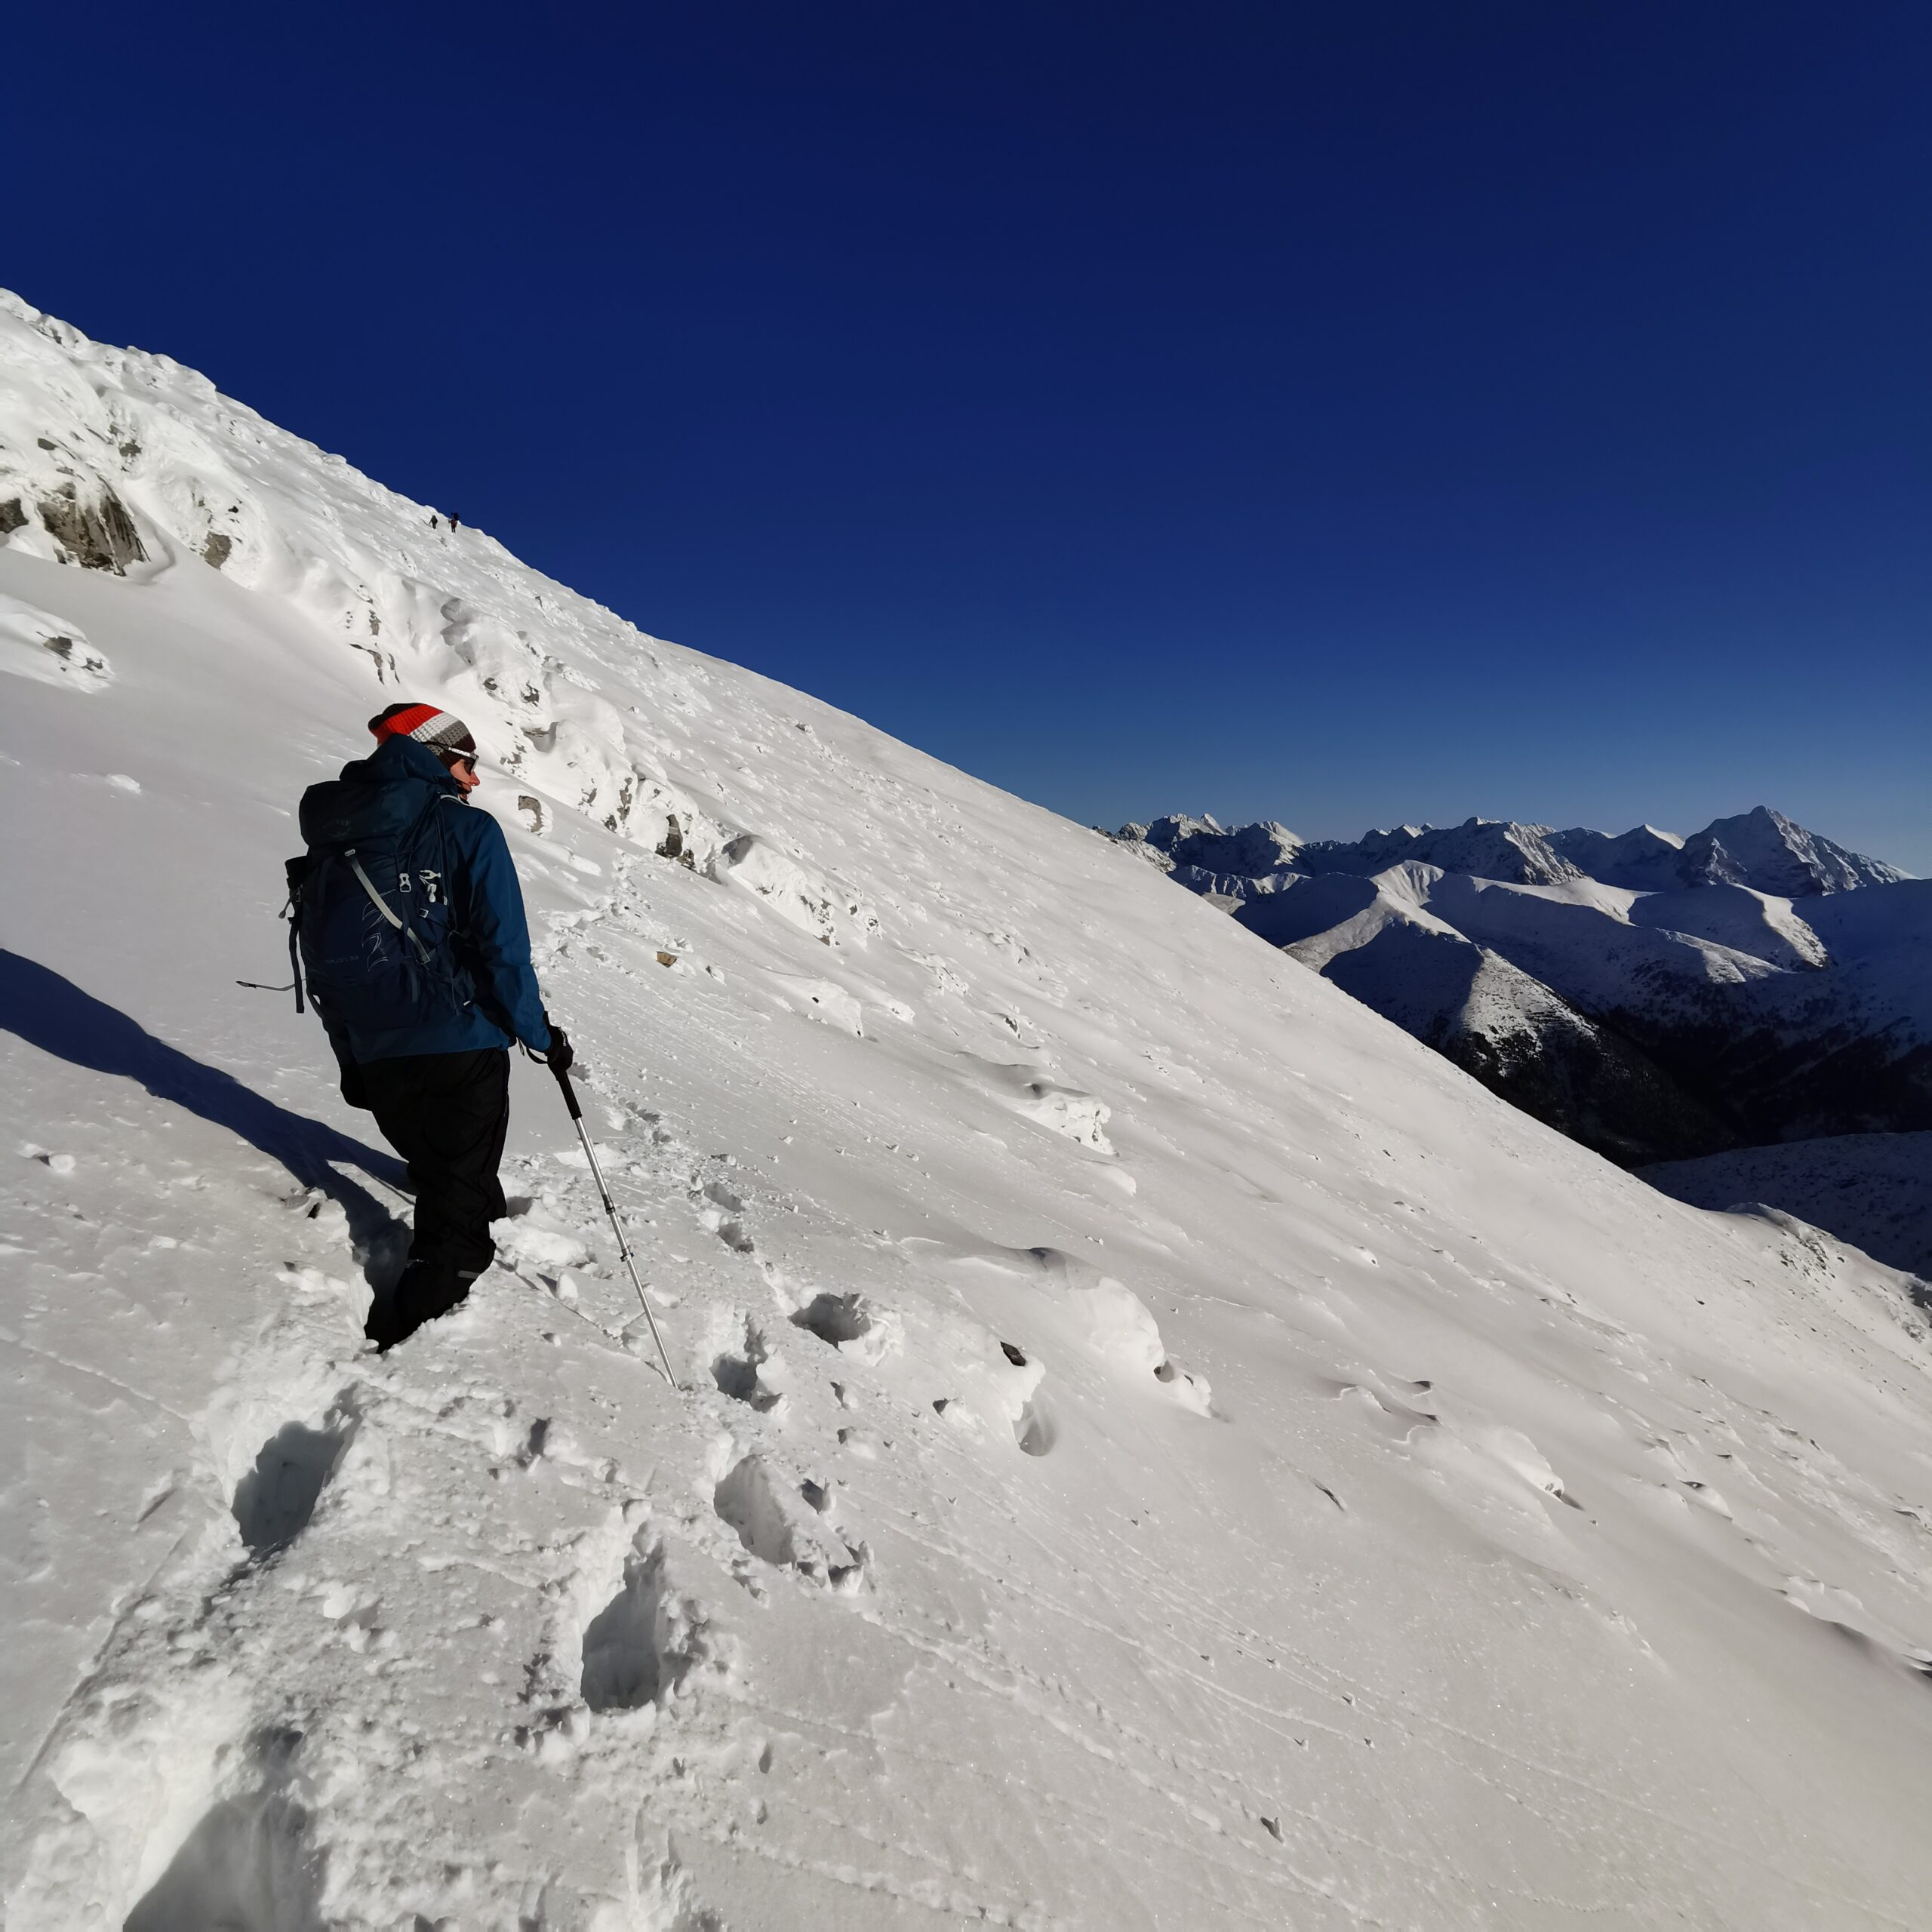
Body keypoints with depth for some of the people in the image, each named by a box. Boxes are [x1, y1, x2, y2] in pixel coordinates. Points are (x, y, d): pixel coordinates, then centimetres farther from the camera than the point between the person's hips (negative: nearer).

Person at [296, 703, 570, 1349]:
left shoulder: (332, 841, 8)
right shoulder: (468, 831, -10)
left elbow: (322, 962, 13)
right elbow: (502, 948, -15)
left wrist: (351, 1060, 21)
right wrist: (541, 1034, -2)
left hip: (377, 1060, 6)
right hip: (462, 1049, -5)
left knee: (439, 1178, 28)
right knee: (459, 1207, 7)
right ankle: (406, 1340, 5)